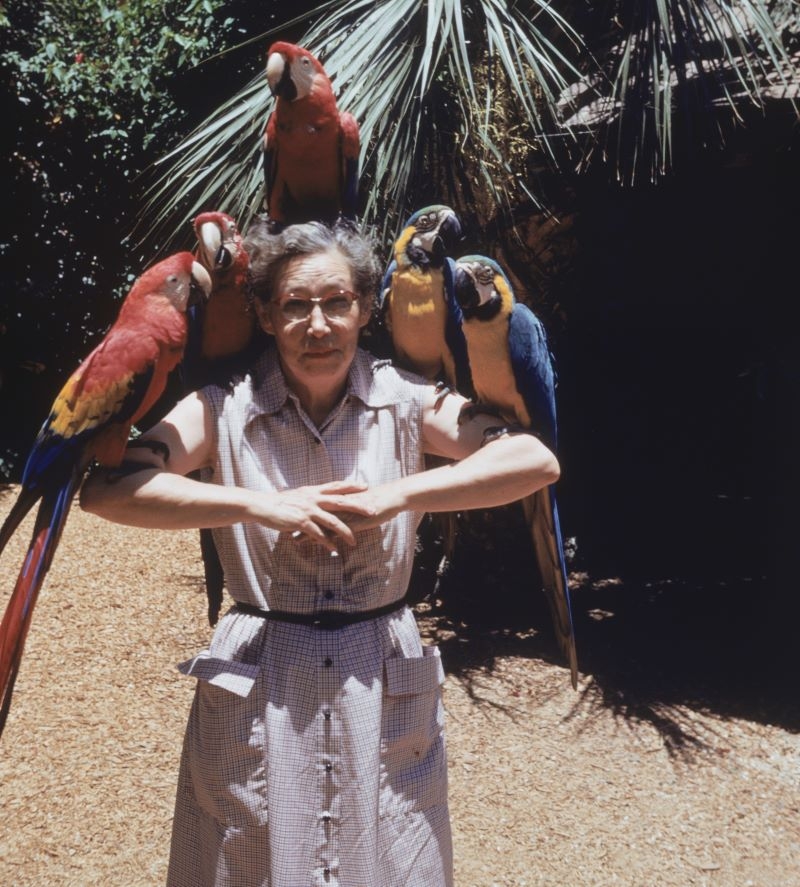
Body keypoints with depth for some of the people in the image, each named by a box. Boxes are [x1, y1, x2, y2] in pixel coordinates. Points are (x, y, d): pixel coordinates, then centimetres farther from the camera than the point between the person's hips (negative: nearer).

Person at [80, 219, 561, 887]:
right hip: (258, 687, 0)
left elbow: (536, 460, -14)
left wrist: (398, 495, -22)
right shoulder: (227, 408, -6)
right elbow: (106, 486, -18)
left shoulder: (405, 400, -5)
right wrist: (263, 504, -23)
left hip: (385, 687, 1)